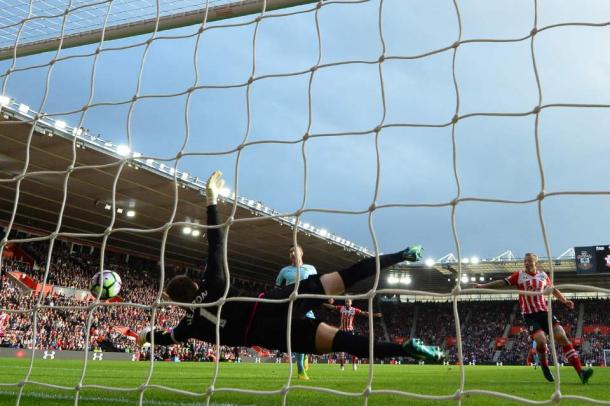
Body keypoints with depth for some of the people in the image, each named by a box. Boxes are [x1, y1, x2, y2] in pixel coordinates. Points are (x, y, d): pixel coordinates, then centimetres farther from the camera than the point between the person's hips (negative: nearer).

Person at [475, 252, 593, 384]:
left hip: (545, 312, 3)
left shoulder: (543, 275, 10)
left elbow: (553, 289, 25)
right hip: (529, 315, -3)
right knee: (541, 340, -22)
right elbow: (502, 283, -2)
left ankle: (580, 371, -9)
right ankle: (544, 367, 6)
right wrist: (482, 286, -9)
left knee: (562, 337, -11)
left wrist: (564, 300, 14)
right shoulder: (519, 275, 1)